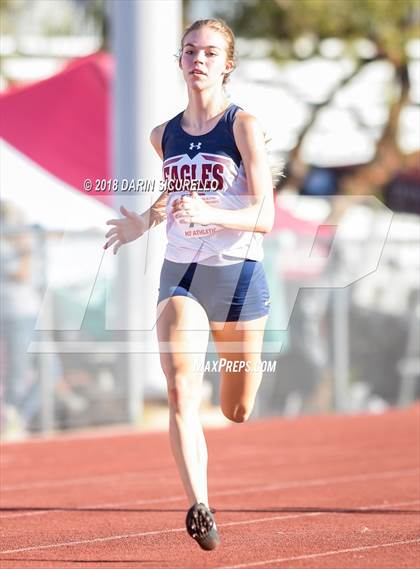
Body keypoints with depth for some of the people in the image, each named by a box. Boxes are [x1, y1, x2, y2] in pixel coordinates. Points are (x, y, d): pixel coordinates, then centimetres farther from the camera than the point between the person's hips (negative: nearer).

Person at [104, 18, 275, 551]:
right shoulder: (164, 136, 6)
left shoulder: (244, 126, -9)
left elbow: (265, 216, -16)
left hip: (238, 273, -3)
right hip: (179, 273, 3)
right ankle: (199, 507, -23)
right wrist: (141, 221, 12)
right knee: (181, 392, -20)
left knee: (236, 412, 12)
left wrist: (210, 213, -32)